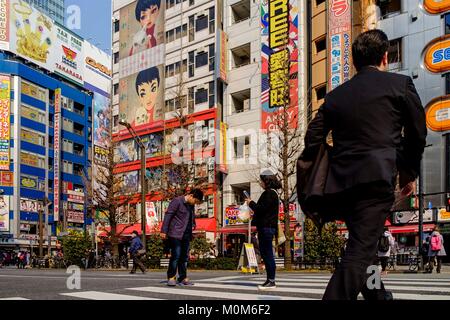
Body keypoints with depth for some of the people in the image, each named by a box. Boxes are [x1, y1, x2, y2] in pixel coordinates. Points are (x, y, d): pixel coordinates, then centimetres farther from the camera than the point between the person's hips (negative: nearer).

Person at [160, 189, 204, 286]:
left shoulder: (191, 205, 16)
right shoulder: (177, 201, -7)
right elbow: (168, 215, -11)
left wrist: (193, 225, 14)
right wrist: (164, 231, -15)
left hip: (186, 235, 8)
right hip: (175, 234, -8)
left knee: (185, 257, 7)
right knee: (176, 255, -10)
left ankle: (183, 278, 13)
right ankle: (171, 277, -2)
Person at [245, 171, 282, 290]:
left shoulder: (269, 193, -12)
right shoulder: (270, 193, 19)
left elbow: (261, 209, -18)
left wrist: (251, 203, -3)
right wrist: (252, 204, 13)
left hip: (267, 227, -10)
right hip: (265, 227, 10)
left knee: (268, 254, -8)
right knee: (265, 254, 11)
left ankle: (271, 281, -5)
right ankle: (269, 280, 14)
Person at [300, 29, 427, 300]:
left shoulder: (335, 95, 15)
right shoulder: (400, 84, 6)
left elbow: (313, 140, 11)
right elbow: (418, 134, 7)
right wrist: (409, 174, 20)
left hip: (339, 183, 6)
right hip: (376, 177, -5)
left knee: (363, 243, 23)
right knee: (361, 250, -10)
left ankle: (378, 295, 38)